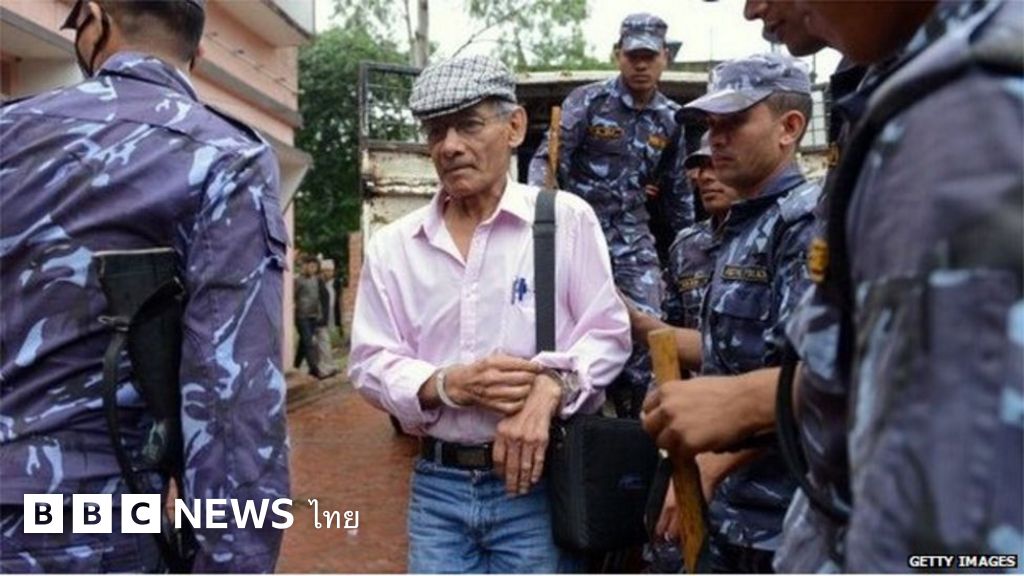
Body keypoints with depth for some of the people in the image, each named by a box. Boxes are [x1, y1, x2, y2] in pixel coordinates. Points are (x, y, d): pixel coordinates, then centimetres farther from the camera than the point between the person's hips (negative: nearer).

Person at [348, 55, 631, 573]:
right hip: (437, 485, 2)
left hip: (538, 482, -2)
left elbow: (608, 333, -1)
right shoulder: (392, 245, 5)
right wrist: (449, 385, -16)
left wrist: (550, 386, -20)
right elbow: (370, 362, 3)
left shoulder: (566, 218, -1)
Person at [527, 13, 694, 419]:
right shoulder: (588, 101, -5)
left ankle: (635, 417, 10)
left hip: (633, 233, 3)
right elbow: (547, 160, -10)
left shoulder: (670, 118, 8)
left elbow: (677, 189, 18)